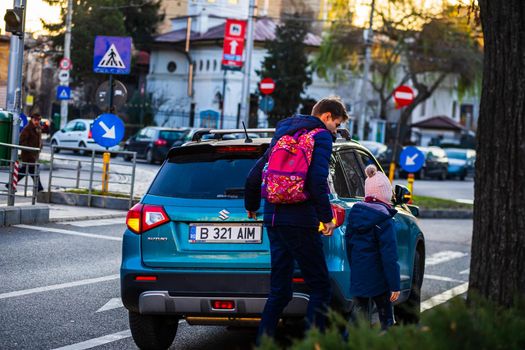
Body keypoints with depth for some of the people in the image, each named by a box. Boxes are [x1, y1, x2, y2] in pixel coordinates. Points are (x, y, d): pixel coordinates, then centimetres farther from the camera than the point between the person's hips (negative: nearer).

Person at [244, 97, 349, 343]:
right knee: (320, 288, -1)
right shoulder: (321, 136, -3)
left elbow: (254, 175, 22)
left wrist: (251, 206, 37)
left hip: (273, 219, 8)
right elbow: (318, 181, -17)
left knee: (279, 290, 12)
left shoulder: (282, 133, 20)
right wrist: (326, 217, -8)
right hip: (300, 221, -8)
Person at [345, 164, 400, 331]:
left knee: (358, 315, 7)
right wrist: (395, 285, -12)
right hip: (378, 278, -5)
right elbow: (389, 255, -15)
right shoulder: (384, 220, -14)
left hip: (357, 278, 5)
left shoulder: (354, 213, 4)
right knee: (385, 316, 10)